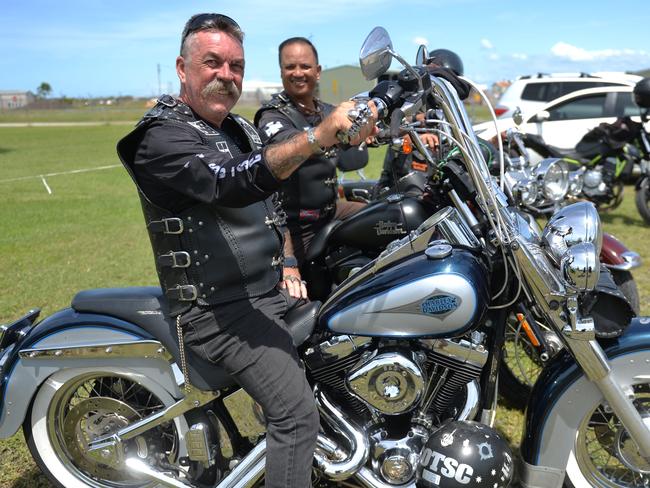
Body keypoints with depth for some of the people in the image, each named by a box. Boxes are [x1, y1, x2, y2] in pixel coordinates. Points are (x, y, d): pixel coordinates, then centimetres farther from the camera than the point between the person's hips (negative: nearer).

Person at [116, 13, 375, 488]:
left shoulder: (241, 128, 14)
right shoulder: (163, 135, -14)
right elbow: (232, 184, -34)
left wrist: (287, 263, 11)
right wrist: (316, 136, -45)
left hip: (271, 291, 9)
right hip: (219, 308, -9)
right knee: (297, 413, -19)